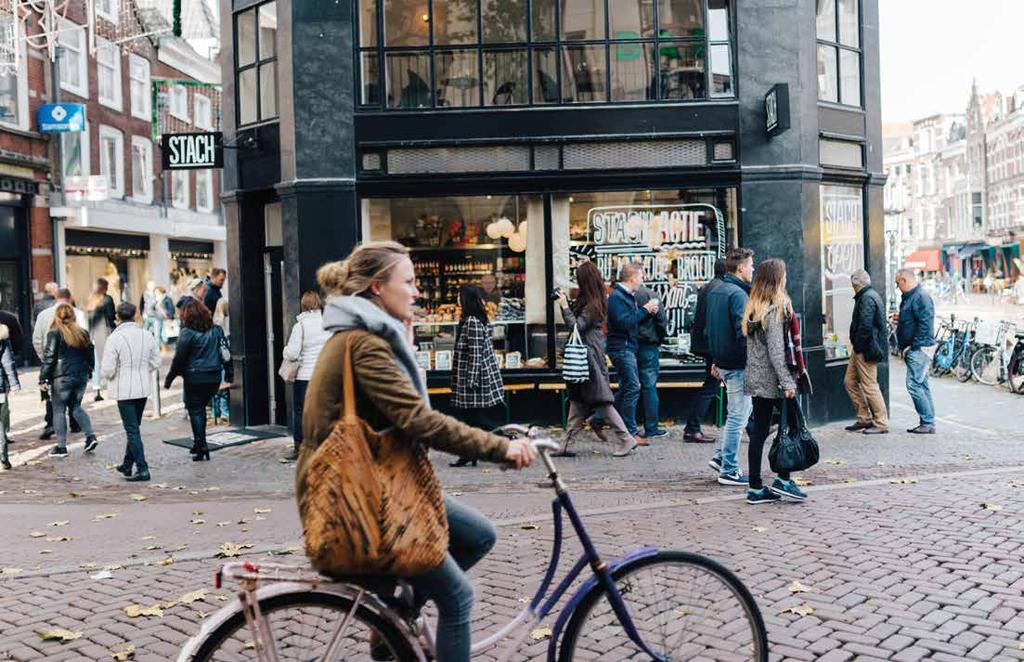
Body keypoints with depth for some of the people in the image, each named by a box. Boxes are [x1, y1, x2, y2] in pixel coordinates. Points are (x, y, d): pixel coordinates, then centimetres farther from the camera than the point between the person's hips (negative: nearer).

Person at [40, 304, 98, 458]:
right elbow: (90, 355, 13)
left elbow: (49, 358, -10)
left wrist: (43, 379, -6)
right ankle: (90, 436, 5)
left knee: (58, 410, 5)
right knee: (76, 407, 19)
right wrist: (88, 372, 23)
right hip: (81, 376, 5)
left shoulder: (54, 334, -9)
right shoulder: (83, 333, 7)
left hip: (62, 378, -5)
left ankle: (61, 447, 6)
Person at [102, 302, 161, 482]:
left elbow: (107, 369, -14)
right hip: (144, 388, 5)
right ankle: (128, 464, 31)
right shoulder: (147, 335, -1)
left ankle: (142, 469, -6)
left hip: (124, 390, -5)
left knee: (132, 430, -2)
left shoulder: (114, 338, -15)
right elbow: (156, 362, 5)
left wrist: (108, 375, 8)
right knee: (134, 427, 19)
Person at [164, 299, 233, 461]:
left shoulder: (187, 333, -11)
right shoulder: (216, 330, 4)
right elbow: (225, 352, 6)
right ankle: (199, 442, 24)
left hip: (195, 379, -5)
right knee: (201, 408, 20)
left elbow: (179, 359, -9)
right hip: (215, 378, 5)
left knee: (195, 411, 5)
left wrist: (169, 379, -1)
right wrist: (228, 375, 13)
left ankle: (201, 446, 3)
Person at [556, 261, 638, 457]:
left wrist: (564, 306, -17)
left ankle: (626, 439, 2)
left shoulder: (592, 305, -17)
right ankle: (567, 445, 16)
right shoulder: (589, 301, 11)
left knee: (601, 400, -5)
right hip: (585, 355, 10)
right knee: (577, 400, 11)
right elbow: (577, 319, 17)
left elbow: (576, 326, -20)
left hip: (591, 356, -10)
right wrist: (566, 302, 9)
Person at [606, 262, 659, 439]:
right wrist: (645, 310, -20)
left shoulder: (629, 296, 17)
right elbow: (624, 322, -24)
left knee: (626, 388, 15)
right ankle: (630, 432, -2)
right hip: (621, 347, -10)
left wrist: (648, 310, 2)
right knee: (632, 388, -8)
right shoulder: (616, 297, -14)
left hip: (628, 347, 10)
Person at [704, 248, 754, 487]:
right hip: (737, 364, -9)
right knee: (737, 416, -2)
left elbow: (708, 329, 19)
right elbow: (743, 332, -22)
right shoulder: (738, 294, -16)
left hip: (722, 361, 9)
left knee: (742, 409, 20)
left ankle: (720, 456, 20)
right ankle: (728, 471, 4)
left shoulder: (714, 292, 13)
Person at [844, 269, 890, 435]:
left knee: (869, 386, -4)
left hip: (866, 349, -11)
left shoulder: (867, 298, -16)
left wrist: (858, 345, -15)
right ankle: (864, 419, 20)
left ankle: (881, 424, 3)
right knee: (850, 382, 14)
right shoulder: (871, 295, 17)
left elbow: (865, 326, -25)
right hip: (862, 349, 11)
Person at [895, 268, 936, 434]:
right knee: (922, 385, 12)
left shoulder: (921, 297, -15)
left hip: (919, 349, -11)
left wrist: (913, 346, -21)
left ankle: (928, 423, -8)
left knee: (913, 385, -12)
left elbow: (925, 324, -22)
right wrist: (900, 319, 14)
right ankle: (928, 423, 16)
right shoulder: (909, 296, 17)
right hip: (915, 350, 11)